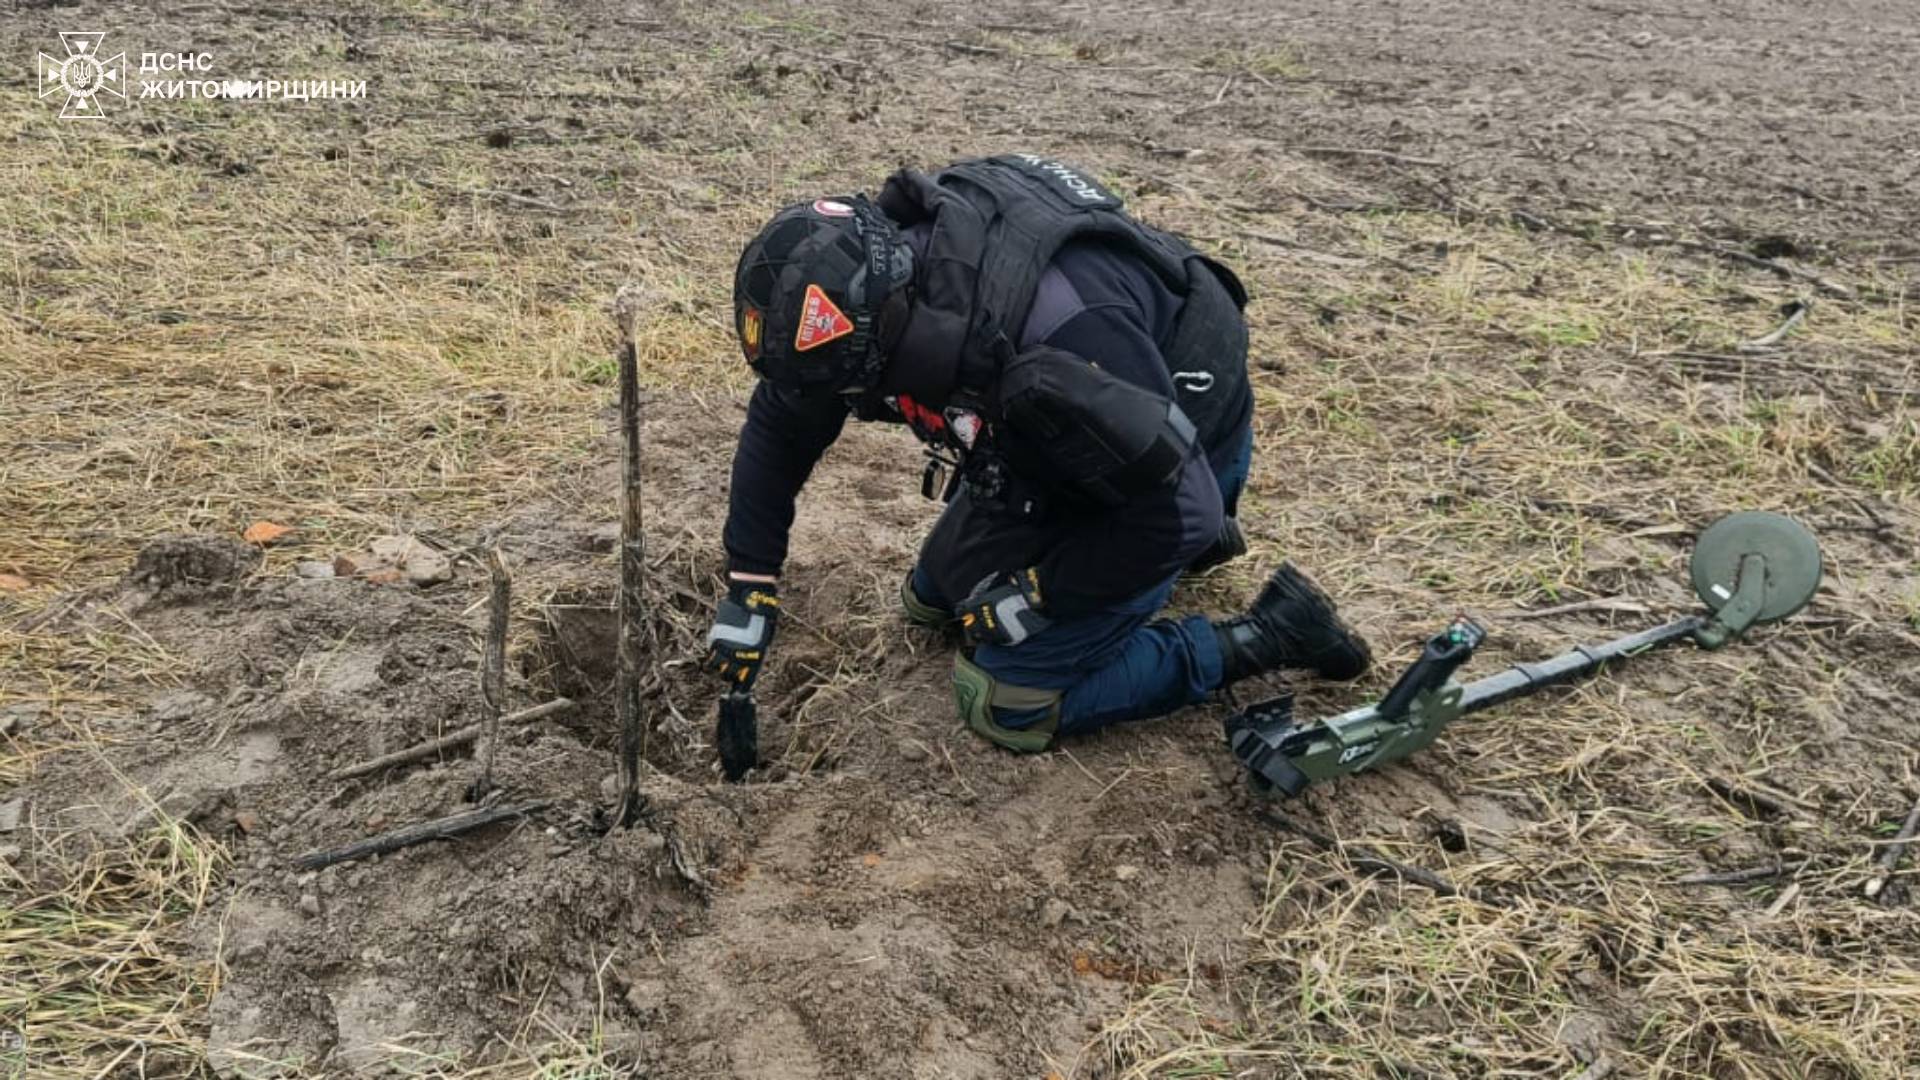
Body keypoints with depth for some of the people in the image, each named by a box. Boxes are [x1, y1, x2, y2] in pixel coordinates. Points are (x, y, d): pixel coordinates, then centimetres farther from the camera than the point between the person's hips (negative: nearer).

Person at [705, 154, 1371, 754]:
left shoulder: (1053, 340, -43)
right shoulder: (864, 268, -19)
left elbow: (1178, 506, -32)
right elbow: (779, 423, -4)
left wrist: (1037, 596, -21)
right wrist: (748, 588, -3)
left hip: (1172, 459, -7)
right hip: (1056, 447, 8)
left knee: (1006, 701, -7)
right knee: (932, 602, 20)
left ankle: (1270, 631, 3)